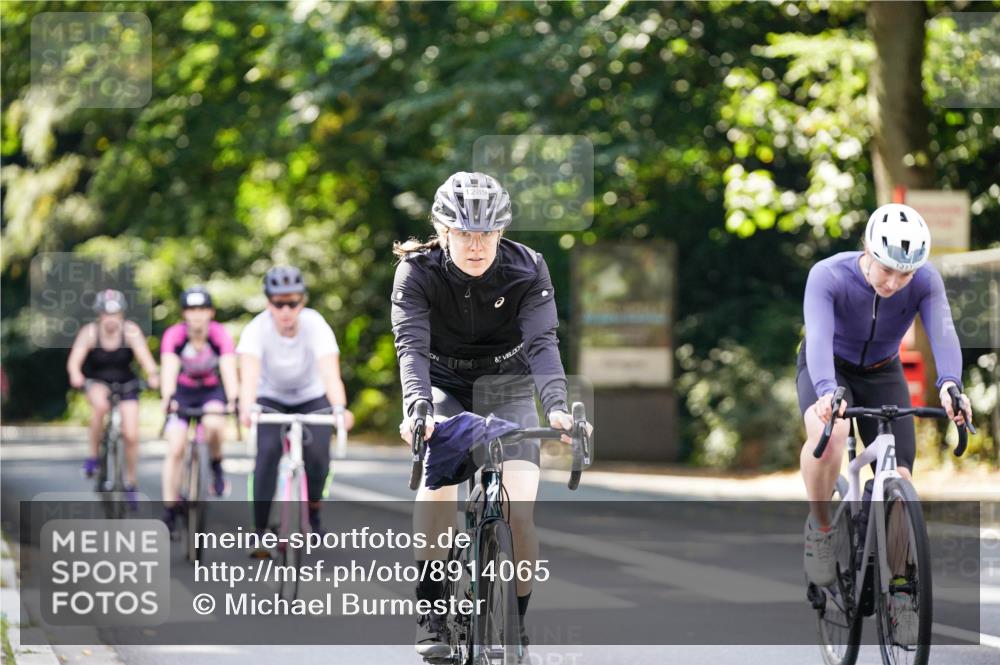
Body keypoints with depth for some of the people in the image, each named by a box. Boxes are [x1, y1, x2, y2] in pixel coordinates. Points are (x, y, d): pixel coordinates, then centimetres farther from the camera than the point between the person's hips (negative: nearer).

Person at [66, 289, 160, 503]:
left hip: (126, 383, 1)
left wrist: (153, 376, -51)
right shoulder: (90, 332, -19)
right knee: (100, 404, -36)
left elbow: (145, 357, -31)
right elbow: (74, 360, -30)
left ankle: (130, 483, 15)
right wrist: (75, 376, -52)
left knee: (131, 436, -8)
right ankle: (93, 456, -18)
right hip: (97, 382, -1)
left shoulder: (130, 331, -18)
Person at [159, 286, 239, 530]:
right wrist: (167, 398, -52)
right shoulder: (174, 335, -22)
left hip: (212, 391, -1)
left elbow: (228, 370, -32)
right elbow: (169, 369, -34)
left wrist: (233, 399, -50)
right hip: (182, 392, 1)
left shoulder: (220, 335, -22)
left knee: (213, 426, -33)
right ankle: (169, 510, 0)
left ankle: (216, 466, -2)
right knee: (175, 450, -10)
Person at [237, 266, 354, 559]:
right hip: (270, 398, 0)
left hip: (311, 397, 0)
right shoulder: (257, 329, -28)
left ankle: (313, 510, 8)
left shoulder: (316, 325, -28)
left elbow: (330, 373, -40)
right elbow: (249, 374, -41)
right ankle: (260, 532, -15)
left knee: (318, 455, -22)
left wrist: (339, 408, -59)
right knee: (267, 453, -25)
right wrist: (247, 408, -60)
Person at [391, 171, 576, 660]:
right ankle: (431, 613, -21)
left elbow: (542, 343, -28)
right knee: (438, 479, -31)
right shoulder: (418, 272, -19)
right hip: (444, 389, 0)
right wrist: (416, 408, -49)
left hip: (507, 392, 0)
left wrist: (556, 406, -46)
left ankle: (516, 621, 2)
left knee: (520, 511, -19)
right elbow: (411, 347, -30)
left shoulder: (528, 270, -17)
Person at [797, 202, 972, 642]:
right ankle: (820, 526, -11)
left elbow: (943, 333, -37)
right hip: (828, 369, -3)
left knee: (899, 479, -12)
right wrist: (827, 391, -65)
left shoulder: (925, 282, -24)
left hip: (882, 375, 3)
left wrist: (949, 385, -58)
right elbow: (819, 335, -46)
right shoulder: (828, 276, -32)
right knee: (829, 435, -37)